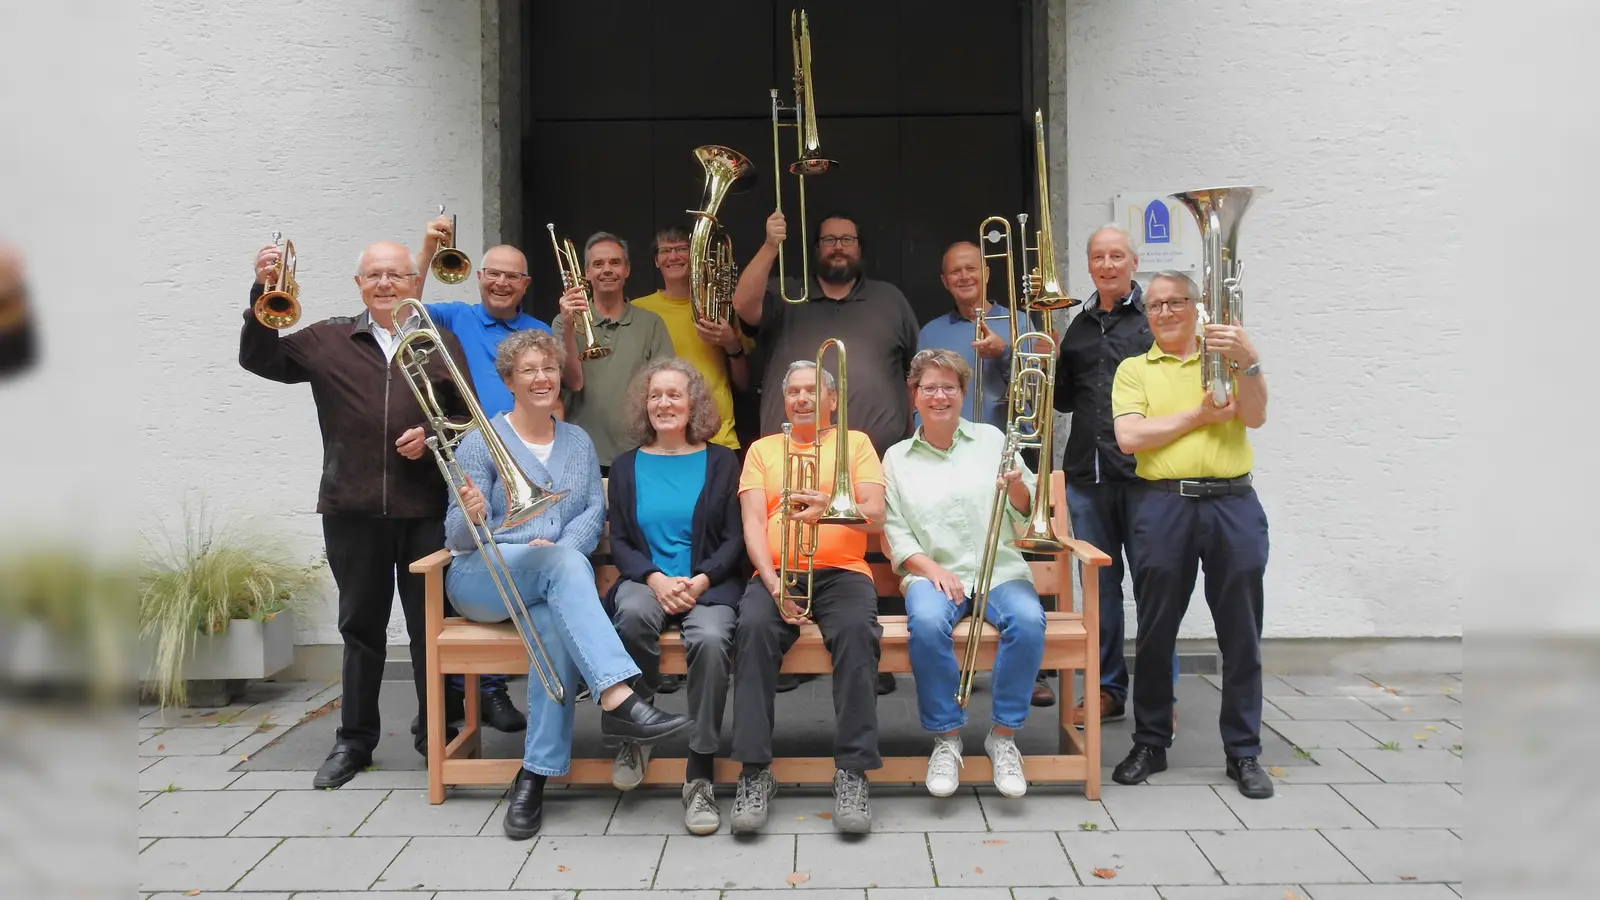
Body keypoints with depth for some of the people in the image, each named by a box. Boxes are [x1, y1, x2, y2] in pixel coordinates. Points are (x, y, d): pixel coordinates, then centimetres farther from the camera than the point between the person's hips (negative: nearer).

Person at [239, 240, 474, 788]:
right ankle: (354, 739, 22)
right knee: (360, 625, 11)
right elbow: (259, 359, 2)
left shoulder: (441, 343, 8)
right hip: (352, 510, 1)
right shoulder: (327, 340, 8)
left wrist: (434, 436, -9)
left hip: (426, 509, -1)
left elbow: (469, 418, 9)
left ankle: (436, 734, 20)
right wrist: (263, 294, -7)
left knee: (430, 624, 6)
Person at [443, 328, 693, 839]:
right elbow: (459, 537, -4)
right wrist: (471, 517, -29)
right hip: (482, 577, -3)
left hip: (555, 580, 3)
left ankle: (534, 778, -30)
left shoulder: (578, 442, 16)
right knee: (565, 562, -35)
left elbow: (596, 510, 4)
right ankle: (618, 699, -50)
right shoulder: (484, 441, 2)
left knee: (558, 624, -34)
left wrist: (561, 547, -17)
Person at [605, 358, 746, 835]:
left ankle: (700, 775, -23)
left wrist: (700, 580, -13)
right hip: (646, 580, 1)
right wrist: (655, 578, -11)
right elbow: (619, 542, 9)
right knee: (633, 614, -36)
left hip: (710, 583, -1)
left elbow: (734, 539, 5)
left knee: (710, 638, -35)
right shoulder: (626, 466, 16)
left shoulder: (721, 461, 11)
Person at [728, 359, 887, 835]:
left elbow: (875, 515, 1)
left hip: (842, 570, -1)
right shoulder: (763, 449, 19)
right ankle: (755, 772, -27)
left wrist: (829, 508, -22)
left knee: (856, 630, -33)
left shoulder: (856, 442, 16)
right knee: (754, 627, -31)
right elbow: (753, 523, 6)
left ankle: (852, 771, -28)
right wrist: (774, 583, -13)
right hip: (776, 573, 1)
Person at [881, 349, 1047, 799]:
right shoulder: (897, 458, 12)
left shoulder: (991, 439, 12)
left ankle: (1004, 736, -14)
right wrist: (932, 569, -11)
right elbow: (895, 533, 6)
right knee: (927, 623, -35)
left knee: (1028, 620, -32)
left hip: (999, 568, 1)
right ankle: (946, 737, -17)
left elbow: (1027, 510, 12)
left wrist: (1016, 487, -12)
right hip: (933, 572, -1)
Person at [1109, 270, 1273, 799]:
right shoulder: (1134, 369, 10)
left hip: (1233, 504, 0)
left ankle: (1244, 752, 14)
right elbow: (1128, 437, -5)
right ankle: (1150, 744, 19)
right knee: (1155, 634, 6)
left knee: (1242, 636, 4)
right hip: (1163, 507, 0)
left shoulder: (1226, 356, 12)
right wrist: (1200, 415, -5)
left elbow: (1255, 417, -4)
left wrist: (1248, 364, -19)